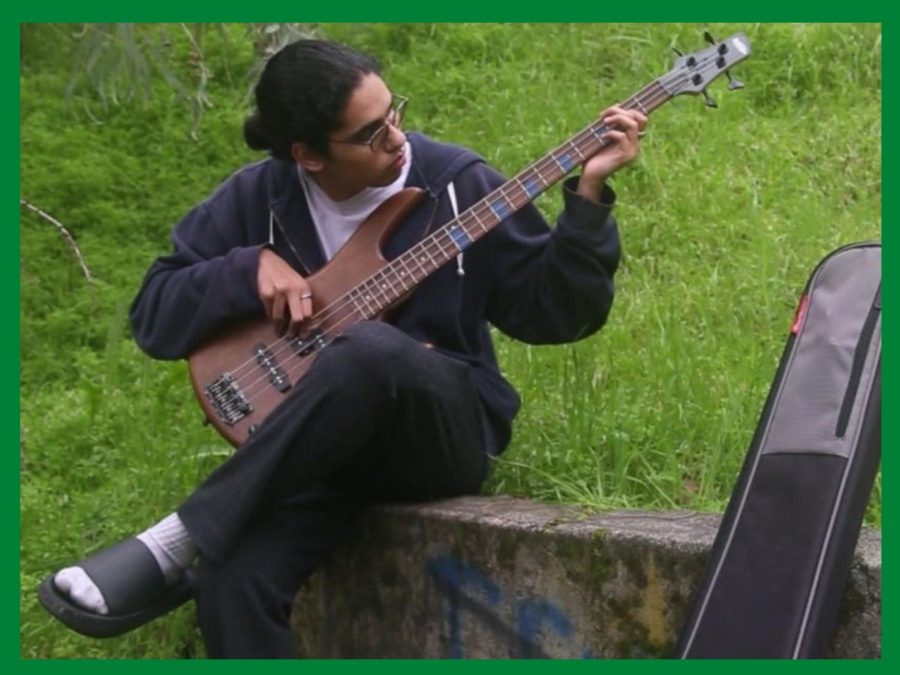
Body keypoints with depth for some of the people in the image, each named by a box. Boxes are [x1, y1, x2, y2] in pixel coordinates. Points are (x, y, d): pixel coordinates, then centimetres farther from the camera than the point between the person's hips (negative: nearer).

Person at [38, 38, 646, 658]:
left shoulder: (458, 183, -3)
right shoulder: (259, 197, 1)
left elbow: (555, 312, -2)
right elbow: (153, 316, 2)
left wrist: (587, 195, -15)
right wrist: (250, 267, -14)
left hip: (445, 431, -1)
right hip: (319, 448, 1)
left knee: (369, 350, -37)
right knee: (235, 583, -30)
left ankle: (182, 543, -27)